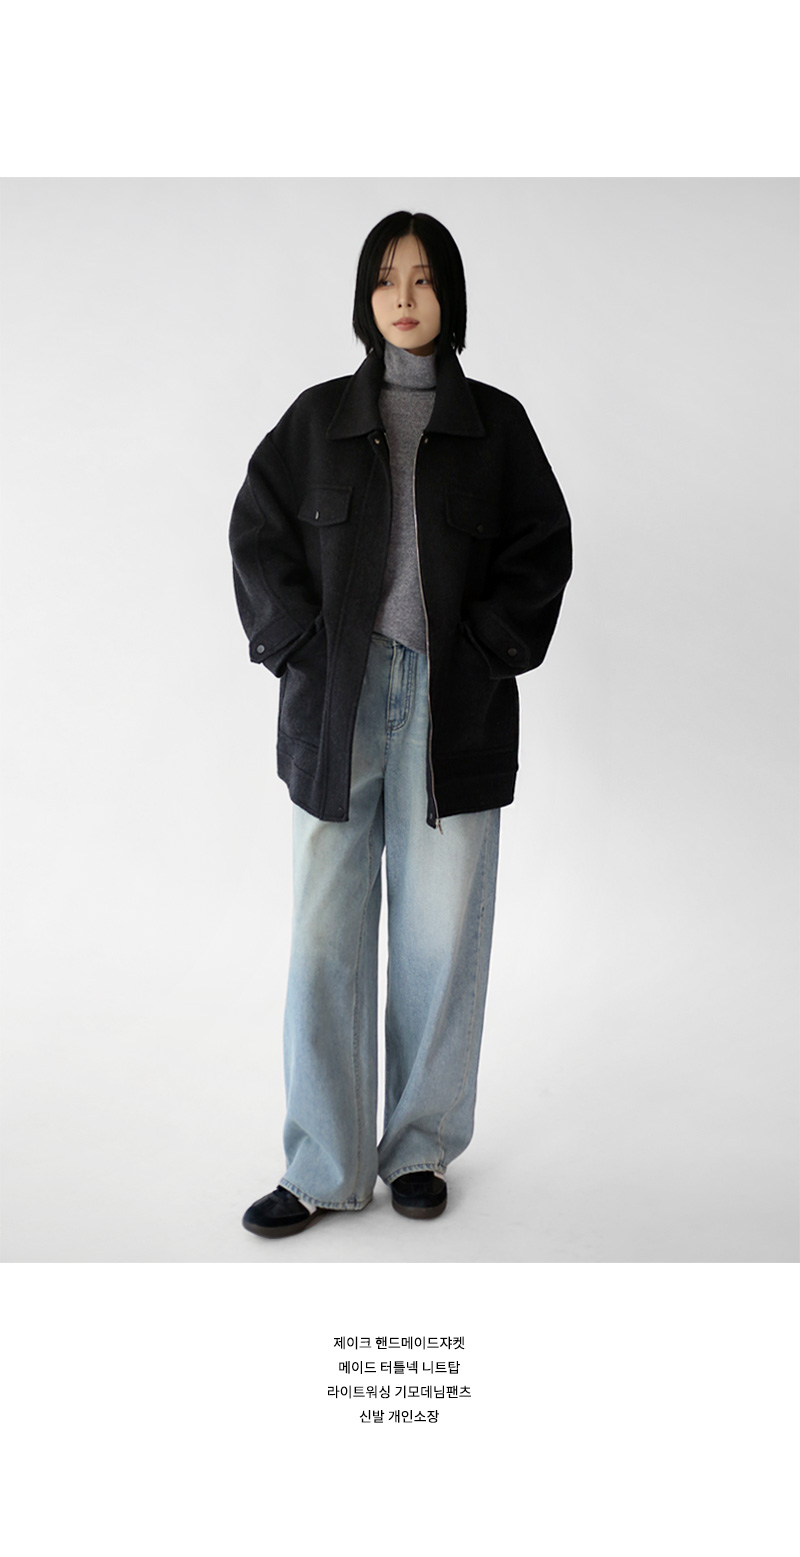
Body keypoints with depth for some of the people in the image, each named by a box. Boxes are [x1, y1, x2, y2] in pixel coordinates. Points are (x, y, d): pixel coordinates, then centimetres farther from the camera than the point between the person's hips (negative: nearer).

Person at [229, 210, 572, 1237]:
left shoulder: (495, 422, 10)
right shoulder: (317, 418, 11)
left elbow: (543, 545, 7)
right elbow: (257, 534, 7)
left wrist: (491, 645, -5)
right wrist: (299, 646, -5)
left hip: (455, 704, 0)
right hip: (338, 701, 1)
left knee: (442, 935, 3)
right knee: (326, 935, -1)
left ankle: (421, 1147, 20)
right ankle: (323, 1167, 10)